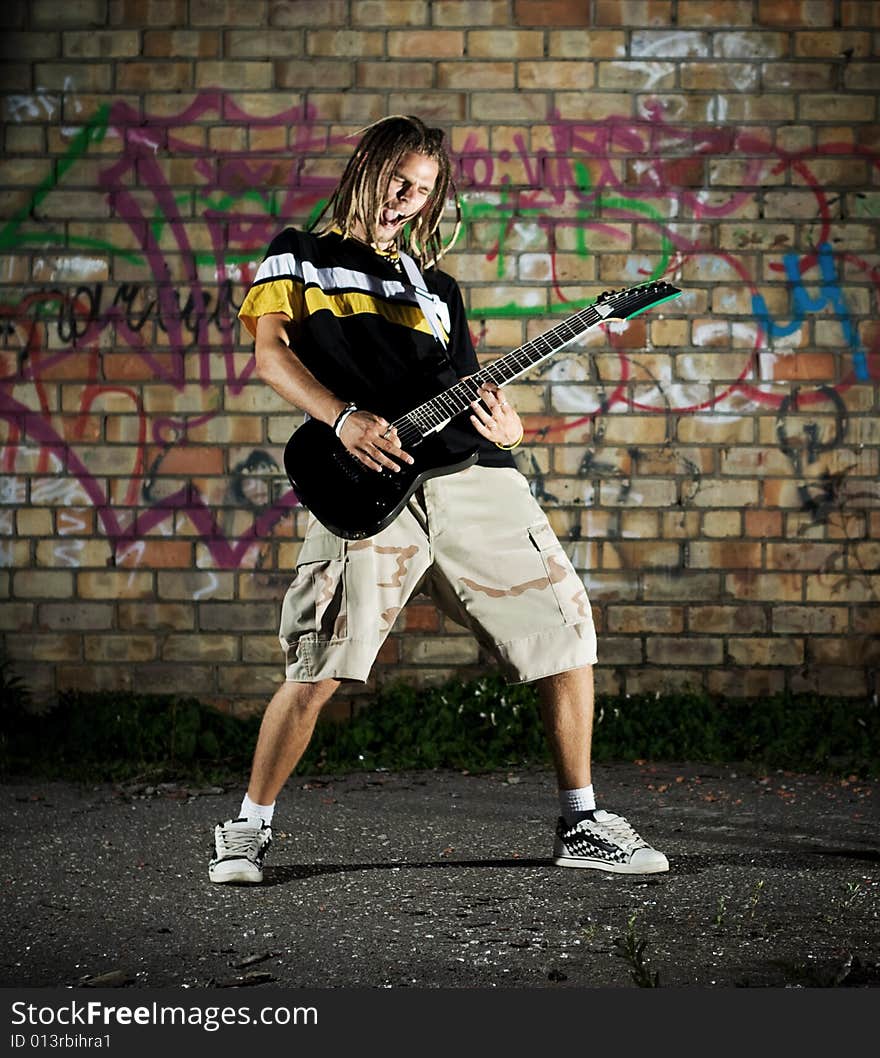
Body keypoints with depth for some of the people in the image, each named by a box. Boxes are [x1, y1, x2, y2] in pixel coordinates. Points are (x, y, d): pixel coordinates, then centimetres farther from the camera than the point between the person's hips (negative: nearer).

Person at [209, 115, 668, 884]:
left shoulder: (436, 287, 28)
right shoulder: (299, 254, 17)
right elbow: (271, 351, 2)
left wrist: (505, 427, -2)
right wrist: (344, 419, -14)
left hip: (470, 473, 5)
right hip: (369, 479, -4)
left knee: (565, 634, -1)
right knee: (321, 668, -15)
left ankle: (580, 824, 12)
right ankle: (249, 829, 5)